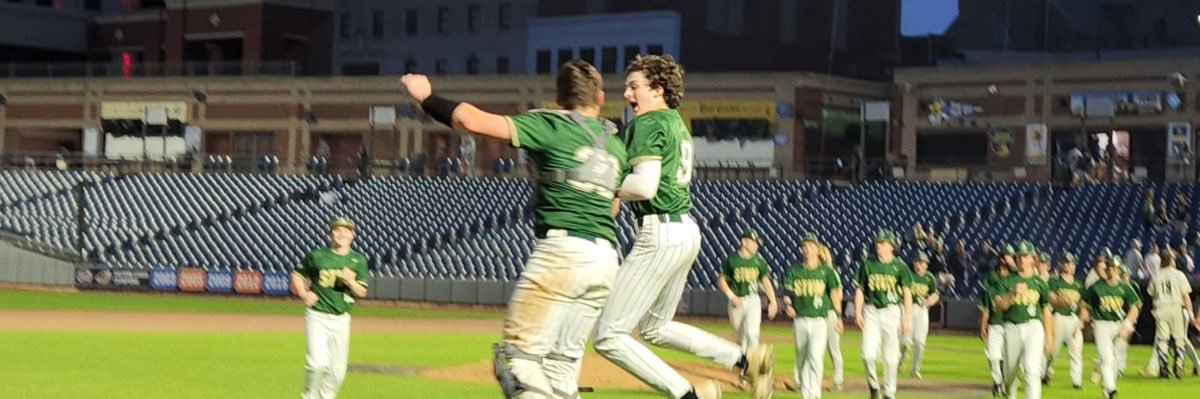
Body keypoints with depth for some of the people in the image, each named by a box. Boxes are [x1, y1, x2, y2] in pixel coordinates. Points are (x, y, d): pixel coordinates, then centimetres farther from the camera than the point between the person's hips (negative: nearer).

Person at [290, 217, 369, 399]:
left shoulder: (358, 260, 5)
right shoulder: (316, 256, -2)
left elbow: (362, 292, 3)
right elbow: (297, 275, 9)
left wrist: (350, 281, -16)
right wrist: (303, 294, -7)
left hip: (341, 319, 3)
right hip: (317, 316, -3)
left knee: (337, 370, 4)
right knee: (318, 362, -16)